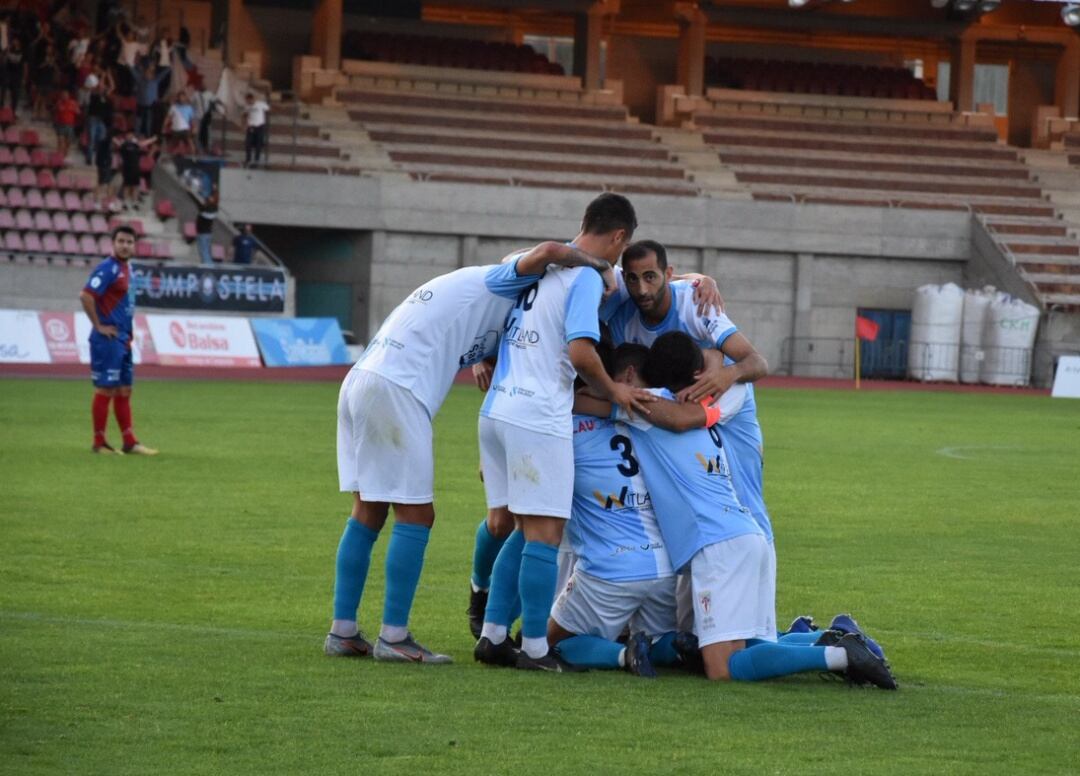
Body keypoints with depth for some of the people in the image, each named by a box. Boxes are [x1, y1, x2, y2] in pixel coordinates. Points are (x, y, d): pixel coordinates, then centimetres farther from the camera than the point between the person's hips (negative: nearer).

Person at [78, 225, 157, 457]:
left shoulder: (126, 268, 13)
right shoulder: (108, 268, -14)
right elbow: (86, 296, -24)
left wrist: (128, 332, 16)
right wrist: (99, 326, -18)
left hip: (123, 340, 9)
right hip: (108, 340, -9)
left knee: (124, 390, 10)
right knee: (105, 389, -4)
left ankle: (130, 442, 14)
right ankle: (99, 442, 1)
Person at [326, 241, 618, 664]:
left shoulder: (469, 288, 30)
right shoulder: (495, 283, 3)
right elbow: (546, 252, -15)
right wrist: (599, 264, 1)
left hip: (359, 383, 10)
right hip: (393, 390, -10)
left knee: (368, 513, 13)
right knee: (415, 515, -4)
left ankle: (343, 632, 15)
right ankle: (393, 636, -3)